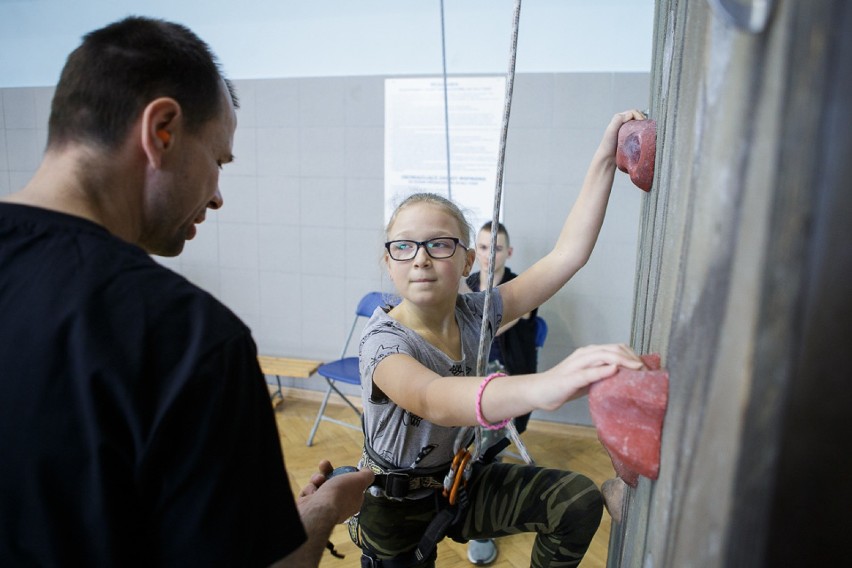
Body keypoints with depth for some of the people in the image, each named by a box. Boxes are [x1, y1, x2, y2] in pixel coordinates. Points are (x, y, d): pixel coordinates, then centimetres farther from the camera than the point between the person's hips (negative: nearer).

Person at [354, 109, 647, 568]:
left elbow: (567, 254, -14)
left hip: (461, 482, 4)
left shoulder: (476, 314, -11)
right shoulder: (383, 341, -27)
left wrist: (605, 157, -20)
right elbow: (431, 399, -50)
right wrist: (540, 387, -68)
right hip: (397, 509, -3)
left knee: (579, 499, -13)